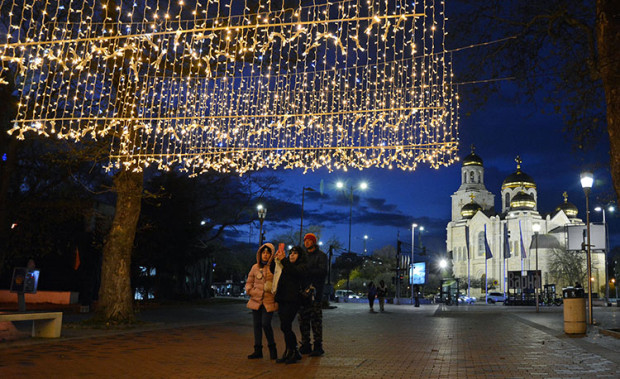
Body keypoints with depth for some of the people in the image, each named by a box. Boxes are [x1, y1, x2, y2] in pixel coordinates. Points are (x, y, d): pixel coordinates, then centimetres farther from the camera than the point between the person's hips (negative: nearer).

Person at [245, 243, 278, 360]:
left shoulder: (275, 267, -4)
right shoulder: (255, 267, 9)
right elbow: (249, 282, 17)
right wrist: (249, 291, 0)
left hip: (269, 301, -4)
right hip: (256, 300, 4)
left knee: (266, 324, -11)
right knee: (257, 324, 8)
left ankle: (272, 347, 12)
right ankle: (258, 350, 18)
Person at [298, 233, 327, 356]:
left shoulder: (321, 255, 2)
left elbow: (323, 271, -12)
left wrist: (307, 270, -22)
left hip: (315, 292, -5)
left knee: (316, 319, -6)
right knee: (303, 319, 6)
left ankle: (318, 346, -2)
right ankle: (305, 345, 13)